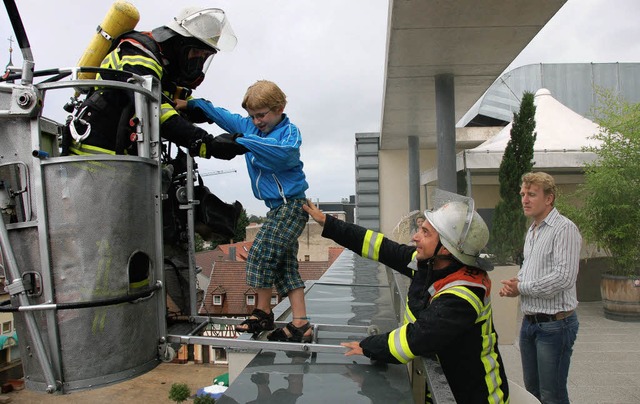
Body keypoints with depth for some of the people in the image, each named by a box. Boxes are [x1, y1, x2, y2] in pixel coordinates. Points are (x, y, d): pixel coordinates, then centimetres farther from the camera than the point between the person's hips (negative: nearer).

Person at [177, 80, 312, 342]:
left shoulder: (289, 131, -11)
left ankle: (262, 313, 6)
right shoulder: (247, 126, 10)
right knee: (285, 266, 6)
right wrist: (190, 104, 17)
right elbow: (220, 114, 20)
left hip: (292, 205, -8)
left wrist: (245, 141, -29)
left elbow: (285, 152, -32)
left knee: (261, 254, -12)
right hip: (278, 208, 9)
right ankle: (301, 326, 9)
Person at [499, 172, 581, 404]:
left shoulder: (564, 229, -15)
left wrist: (521, 288, -14)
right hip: (530, 322, 9)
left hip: (555, 324, -9)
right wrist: (515, 283, 3)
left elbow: (564, 277, -24)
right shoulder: (531, 231, 14)